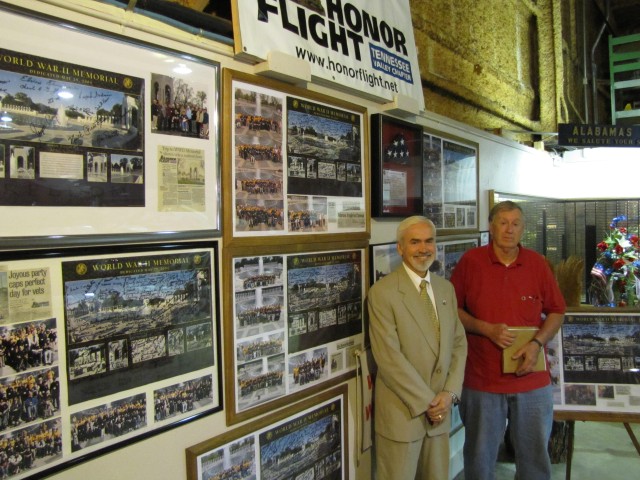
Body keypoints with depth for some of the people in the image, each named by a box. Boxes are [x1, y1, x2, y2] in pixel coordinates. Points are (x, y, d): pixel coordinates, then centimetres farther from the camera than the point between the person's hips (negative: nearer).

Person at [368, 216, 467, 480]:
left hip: (440, 408, 6)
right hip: (401, 413, -5)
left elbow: (459, 344, 8)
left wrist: (449, 393, -5)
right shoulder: (382, 292, -14)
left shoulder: (446, 288, 7)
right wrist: (426, 402, -14)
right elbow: (389, 357, -18)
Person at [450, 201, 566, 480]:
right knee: (480, 456, 14)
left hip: (531, 378, 2)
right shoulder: (470, 261, -5)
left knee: (535, 456, 14)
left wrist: (537, 343, -11)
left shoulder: (537, 263, 1)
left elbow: (556, 312, 6)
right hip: (481, 380, -1)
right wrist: (487, 329, -15)